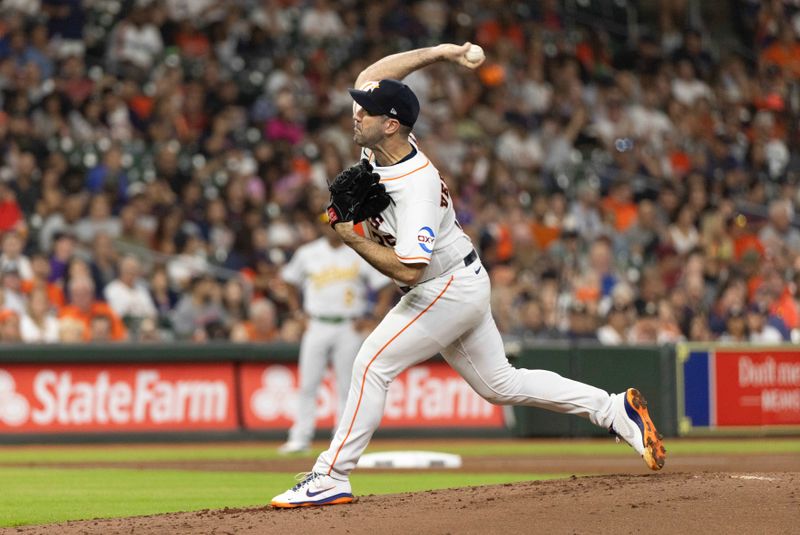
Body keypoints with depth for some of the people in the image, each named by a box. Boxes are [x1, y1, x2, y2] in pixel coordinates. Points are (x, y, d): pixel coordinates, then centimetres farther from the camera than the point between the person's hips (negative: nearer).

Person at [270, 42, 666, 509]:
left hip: (449, 290, -10)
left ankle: (331, 478, -12)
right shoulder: (383, 143, -5)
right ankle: (616, 410, 18)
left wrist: (355, 240, -27)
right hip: (463, 287, 10)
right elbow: (371, 76, 9)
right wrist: (439, 52, 3)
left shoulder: (416, 186, -30)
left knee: (373, 364, -14)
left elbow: (408, 270, -33)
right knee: (500, 385, 15)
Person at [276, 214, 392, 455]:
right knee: (307, 384, -2)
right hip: (317, 327, 2)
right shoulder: (307, 253, 7)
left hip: (349, 328, -2)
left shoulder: (362, 254, 1)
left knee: (346, 387, 0)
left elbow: (386, 288, 1)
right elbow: (289, 281, 18)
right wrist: (299, 314, 7)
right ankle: (300, 437, 0)